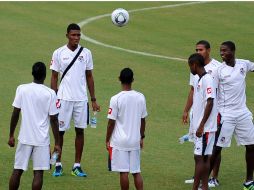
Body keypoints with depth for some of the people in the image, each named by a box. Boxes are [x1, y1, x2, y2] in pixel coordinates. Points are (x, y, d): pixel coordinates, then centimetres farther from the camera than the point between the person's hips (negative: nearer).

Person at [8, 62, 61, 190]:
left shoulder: (22, 89, -2)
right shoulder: (50, 94, -7)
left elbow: (15, 113, 1)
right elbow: (54, 120, -5)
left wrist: (11, 135, 11)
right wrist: (57, 143, 1)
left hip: (25, 137, 2)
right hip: (42, 140, -2)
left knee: (17, 171, 9)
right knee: (38, 172, 1)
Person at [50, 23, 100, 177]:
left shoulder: (86, 53, 5)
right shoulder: (59, 53, -1)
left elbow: (89, 77, 11)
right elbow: (54, 77, 3)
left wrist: (93, 100, 8)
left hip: (81, 99, 2)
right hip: (64, 98, -2)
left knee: (80, 130, 4)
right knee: (60, 131, 0)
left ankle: (77, 166, 11)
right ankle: (58, 165, 11)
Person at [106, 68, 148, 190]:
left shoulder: (116, 99, -12)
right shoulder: (140, 97, 1)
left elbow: (111, 122, -9)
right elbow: (143, 120, 9)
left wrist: (107, 140, 2)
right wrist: (142, 137, 21)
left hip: (119, 142, -4)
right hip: (135, 141, 4)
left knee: (124, 172, 0)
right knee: (136, 172, 10)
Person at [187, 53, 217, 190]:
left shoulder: (207, 80, -14)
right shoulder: (198, 80, 14)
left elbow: (210, 103, -19)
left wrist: (202, 125, -20)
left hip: (205, 127, -9)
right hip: (199, 126, 9)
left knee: (199, 157, -8)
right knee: (205, 157, 10)